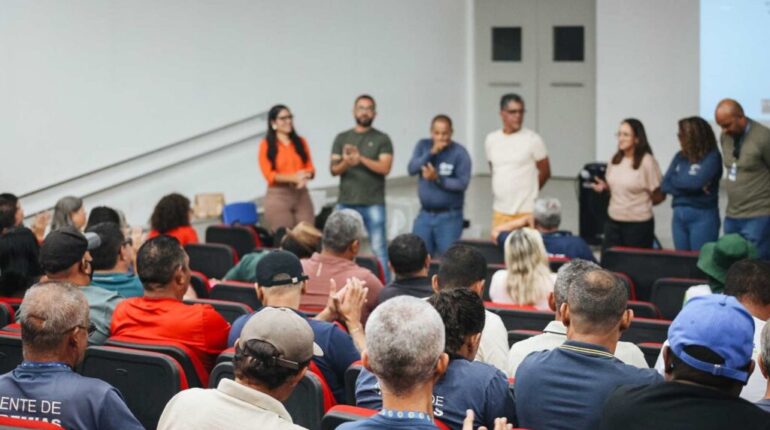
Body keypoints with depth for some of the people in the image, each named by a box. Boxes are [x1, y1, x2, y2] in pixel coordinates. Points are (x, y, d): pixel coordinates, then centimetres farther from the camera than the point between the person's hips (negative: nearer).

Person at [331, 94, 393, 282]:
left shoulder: (382, 139, 6)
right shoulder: (342, 138, 13)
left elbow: (385, 168, -6)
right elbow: (334, 169, 6)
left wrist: (361, 158, -17)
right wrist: (345, 163, -16)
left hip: (373, 204, -3)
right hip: (346, 202, 3)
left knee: (379, 248, -6)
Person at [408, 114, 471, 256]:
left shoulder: (459, 153, -8)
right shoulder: (423, 146, 4)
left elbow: (462, 184, -14)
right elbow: (411, 169, -9)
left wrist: (438, 179, -26)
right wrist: (432, 152, -19)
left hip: (449, 217, -4)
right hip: (425, 215, 4)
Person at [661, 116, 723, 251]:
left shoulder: (712, 157, -7)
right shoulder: (680, 157, 10)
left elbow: (696, 182, -19)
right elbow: (665, 186, 3)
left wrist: (675, 180, -1)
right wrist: (690, 187, -11)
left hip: (703, 217, -6)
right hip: (678, 216, 6)